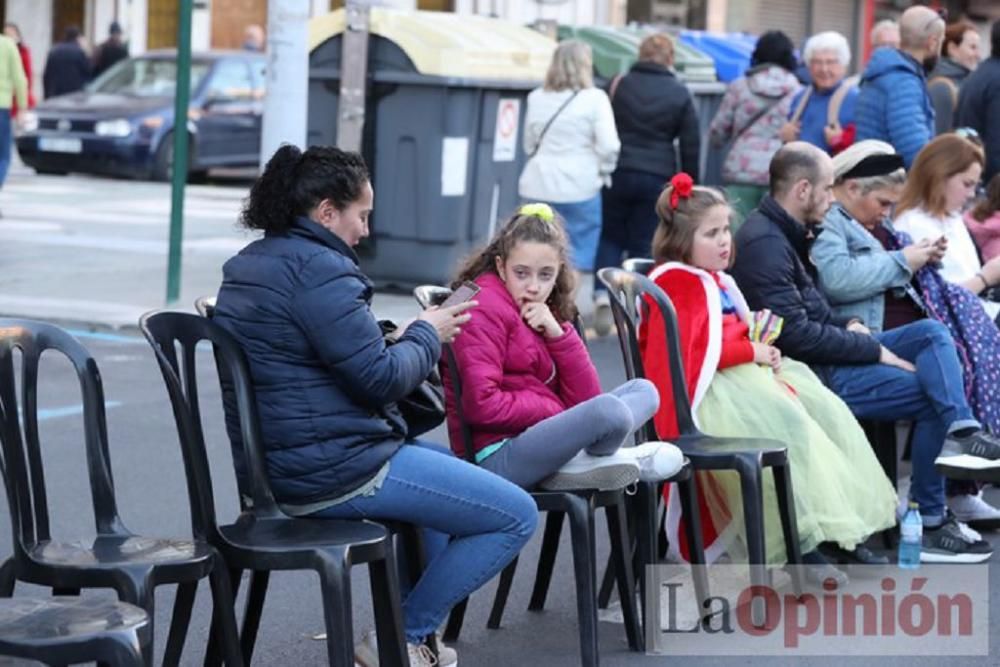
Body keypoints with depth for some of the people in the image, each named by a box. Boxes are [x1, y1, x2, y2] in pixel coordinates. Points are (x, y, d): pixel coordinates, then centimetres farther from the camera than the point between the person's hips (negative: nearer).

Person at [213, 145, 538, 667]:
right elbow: (382, 379, -19)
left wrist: (411, 337, 12)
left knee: (452, 466, 34)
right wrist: (427, 335, -1)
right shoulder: (317, 269, -19)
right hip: (338, 471, -11)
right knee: (516, 516, -5)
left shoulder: (248, 266, 13)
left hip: (280, 466, 11)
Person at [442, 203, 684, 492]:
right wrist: (557, 409, -9)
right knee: (609, 410, -31)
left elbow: (585, 398, 7)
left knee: (643, 390, 9)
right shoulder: (486, 307, -8)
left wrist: (558, 334, -6)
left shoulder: (545, 314, 17)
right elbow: (480, 406, -19)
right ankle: (592, 461, 1)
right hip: (496, 457, -9)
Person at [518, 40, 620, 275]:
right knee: (578, 258, 2)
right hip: (580, 187, -4)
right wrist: (603, 173, 6)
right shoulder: (594, 99, -7)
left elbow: (529, 144, 13)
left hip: (538, 186, 4)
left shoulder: (536, 98, 7)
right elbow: (608, 146, -11)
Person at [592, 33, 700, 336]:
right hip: (658, 176, 0)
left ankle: (603, 295, -5)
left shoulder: (619, 85, 2)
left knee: (610, 237, 14)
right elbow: (691, 145, 2)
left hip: (617, 173, 1)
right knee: (644, 243, 6)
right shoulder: (680, 94, 1)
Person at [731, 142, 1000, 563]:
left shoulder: (786, 233, 14)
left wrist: (845, 326, 5)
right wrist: (875, 349, -16)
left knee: (931, 332, 0)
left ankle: (961, 431, -22)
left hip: (827, 355, 10)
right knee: (931, 395, -11)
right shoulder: (764, 244, -19)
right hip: (808, 374, -10)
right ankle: (927, 523, -5)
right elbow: (795, 334, -24)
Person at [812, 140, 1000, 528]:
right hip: (870, 336, -9)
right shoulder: (825, 222, -5)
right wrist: (902, 261, -11)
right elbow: (837, 280, -22)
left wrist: (925, 260, 14)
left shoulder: (875, 224, 25)